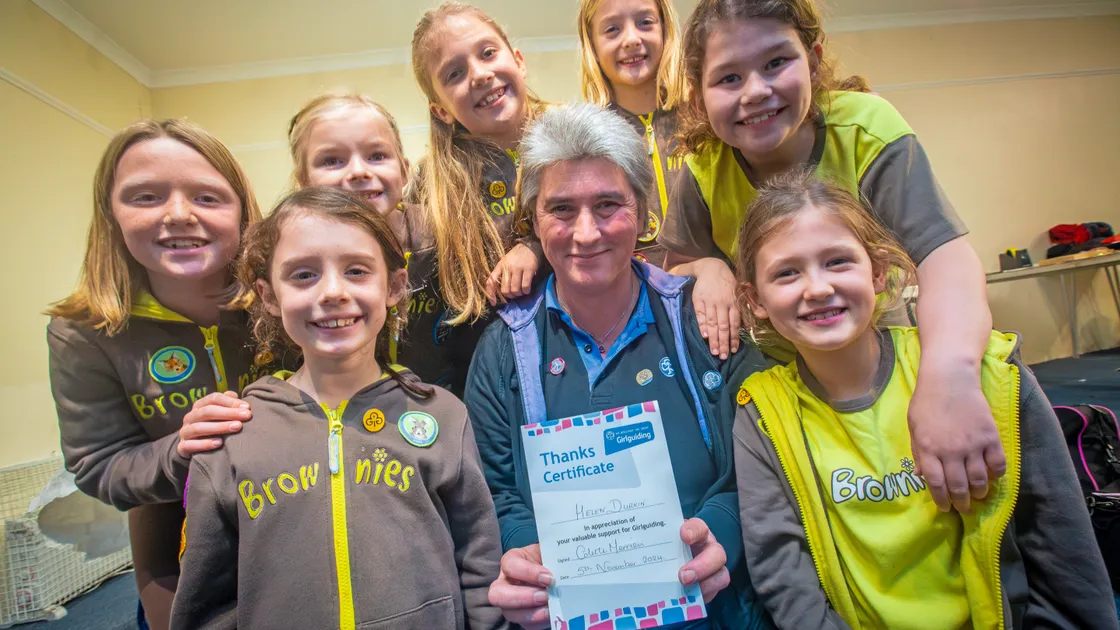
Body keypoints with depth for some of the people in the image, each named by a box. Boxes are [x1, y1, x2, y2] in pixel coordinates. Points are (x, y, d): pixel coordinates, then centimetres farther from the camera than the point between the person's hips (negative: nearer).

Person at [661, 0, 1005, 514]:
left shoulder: (867, 128, -22)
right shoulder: (704, 168, -16)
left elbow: (944, 252, -34)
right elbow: (675, 271, -3)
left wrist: (950, 369, -53)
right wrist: (705, 269, -27)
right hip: (772, 369, 1)